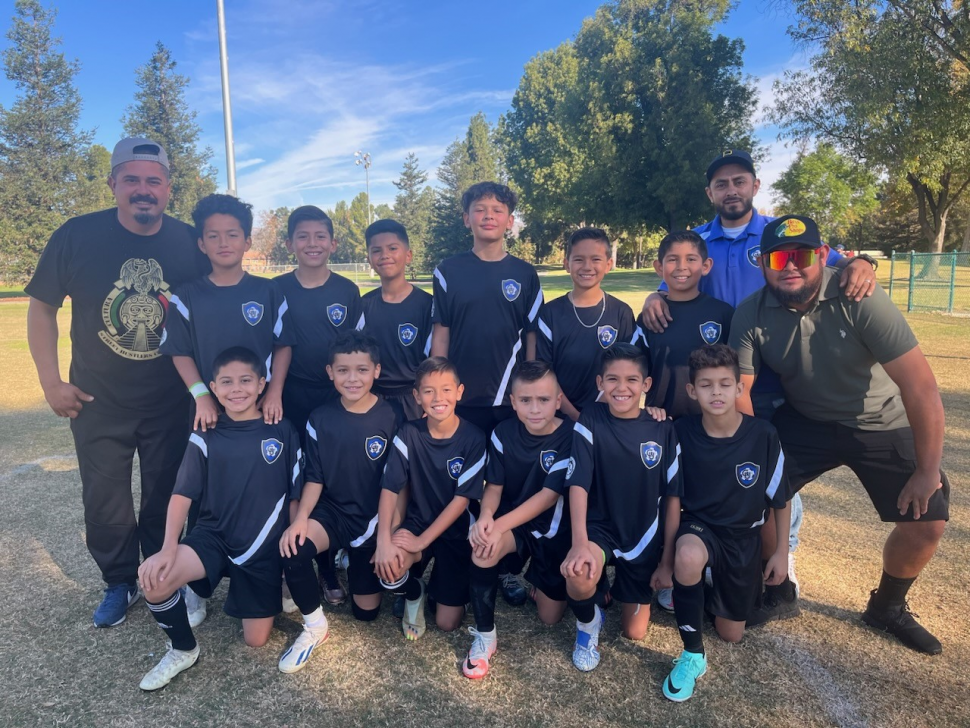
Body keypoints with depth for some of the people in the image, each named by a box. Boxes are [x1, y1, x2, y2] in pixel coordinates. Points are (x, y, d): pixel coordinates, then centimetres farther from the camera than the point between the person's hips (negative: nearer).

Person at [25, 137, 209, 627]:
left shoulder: (190, 243, -9)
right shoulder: (78, 235, -10)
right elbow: (42, 306, -1)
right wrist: (51, 382, -5)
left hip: (171, 403, 0)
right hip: (98, 403, 0)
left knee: (165, 500, 14)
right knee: (104, 503, 13)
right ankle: (119, 583, 36)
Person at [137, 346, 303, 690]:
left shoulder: (283, 432, -6)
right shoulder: (206, 436, -5)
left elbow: (295, 496, -1)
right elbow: (182, 494, -5)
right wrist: (169, 547, -19)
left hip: (264, 548, 0)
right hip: (214, 537, 1)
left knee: (256, 640, 4)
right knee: (154, 578, -28)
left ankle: (273, 590, 37)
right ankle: (183, 650, 1)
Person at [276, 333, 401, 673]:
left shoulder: (391, 418, -12)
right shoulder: (320, 418, -5)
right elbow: (315, 477, -1)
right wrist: (300, 518, -17)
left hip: (373, 518, -1)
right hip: (332, 511, 1)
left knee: (366, 611, 5)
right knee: (293, 549, -31)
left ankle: (354, 561, 37)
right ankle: (315, 626, -4)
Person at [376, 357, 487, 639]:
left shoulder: (473, 438, -15)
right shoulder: (409, 434, -10)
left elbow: (462, 499, -15)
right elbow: (390, 488, -13)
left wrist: (422, 541, -19)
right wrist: (384, 539, -27)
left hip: (455, 531, -1)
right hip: (416, 522, 1)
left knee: (448, 623, -3)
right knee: (385, 566, -30)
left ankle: (439, 582, 31)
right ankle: (414, 593, 6)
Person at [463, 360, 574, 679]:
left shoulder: (569, 438, -19)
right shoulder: (503, 433, -9)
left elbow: (549, 495, -23)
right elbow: (494, 486, -5)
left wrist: (499, 525, -33)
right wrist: (485, 517, -29)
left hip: (553, 530, -1)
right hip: (511, 523, 1)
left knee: (550, 616, 3)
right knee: (483, 544, -33)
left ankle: (531, 578, 37)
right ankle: (484, 635, -13)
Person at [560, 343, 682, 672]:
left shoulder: (663, 429, -8)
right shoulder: (590, 421, -13)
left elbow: (672, 497, -3)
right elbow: (578, 484, -20)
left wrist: (667, 561, -2)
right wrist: (580, 543, -35)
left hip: (644, 537, 2)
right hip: (599, 527, -2)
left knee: (635, 632, 9)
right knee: (579, 577, -35)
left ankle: (629, 587, 43)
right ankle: (588, 622, 2)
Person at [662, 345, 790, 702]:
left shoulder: (763, 435, -16)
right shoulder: (681, 431, -17)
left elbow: (780, 499, -2)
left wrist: (781, 552, 3)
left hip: (743, 537, 2)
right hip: (698, 526, -1)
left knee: (731, 633, 11)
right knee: (688, 557, -40)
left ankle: (714, 584, 44)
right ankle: (693, 655, -16)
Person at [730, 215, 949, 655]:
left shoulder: (860, 301, -27)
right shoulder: (750, 315, -18)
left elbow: (921, 387, -25)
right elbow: (738, 391, -15)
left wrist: (928, 471, -21)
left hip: (882, 425, -1)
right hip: (806, 422, 2)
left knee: (927, 522, -8)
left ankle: (887, 608, 22)